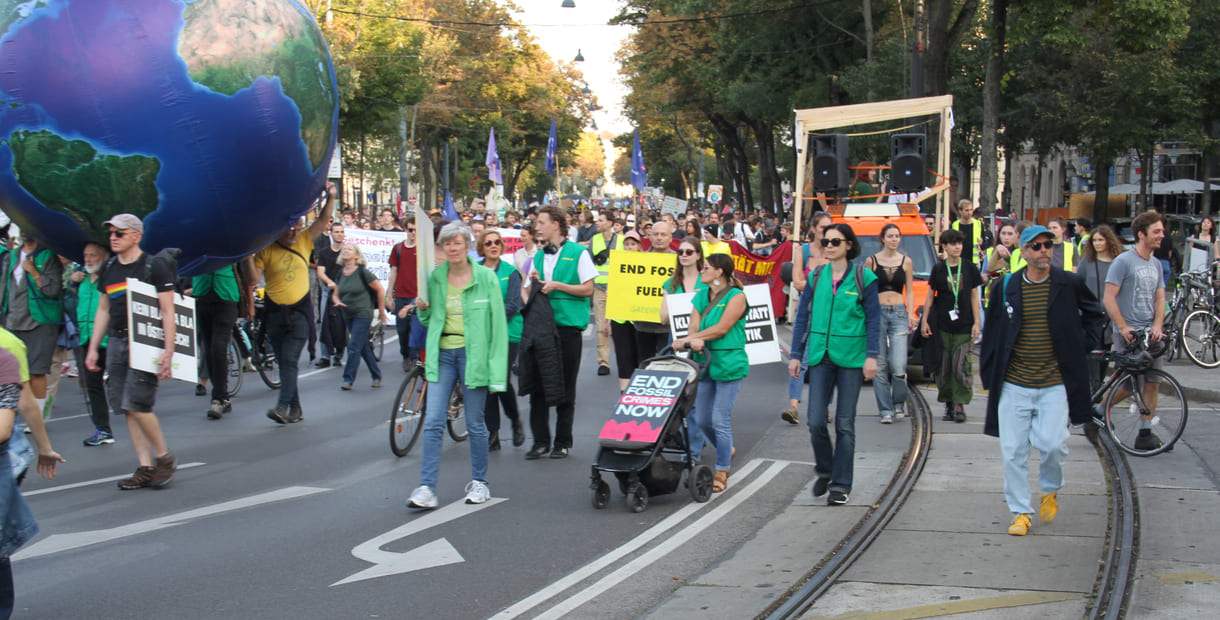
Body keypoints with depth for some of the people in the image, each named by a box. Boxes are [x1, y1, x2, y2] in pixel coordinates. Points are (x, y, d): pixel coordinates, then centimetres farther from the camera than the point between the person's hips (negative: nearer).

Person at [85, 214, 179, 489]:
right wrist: (93, 348, 16)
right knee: (126, 408, 3)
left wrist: (168, 351, -15)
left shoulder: (154, 267, -5)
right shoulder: (108, 269, 13)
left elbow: (168, 311, -7)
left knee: (137, 404, -15)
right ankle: (146, 468, 8)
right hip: (116, 342, 6)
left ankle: (164, 457, 3)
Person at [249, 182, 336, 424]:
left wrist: (330, 197, -7)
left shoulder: (304, 243, 5)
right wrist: (249, 257, -19)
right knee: (283, 362, 7)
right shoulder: (266, 250, -1)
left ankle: (282, 406, -20)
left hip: (300, 311, -1)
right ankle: (296, 409, 16)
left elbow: (324, 219, 5)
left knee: (290, 359, -13)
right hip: (275, 312, 1)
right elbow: (255, 278, -5)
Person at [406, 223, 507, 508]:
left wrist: (496, 366, -9)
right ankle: (426, 488, -5)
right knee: (433, 423, -5)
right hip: (442, 354, 3)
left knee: (475, 423, 6)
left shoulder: (486, 277, -3)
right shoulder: (434, 278, 7)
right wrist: (422, 309, -5)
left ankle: (479, 482, 22)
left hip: (472, 353, -3)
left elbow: (497, 322, -3)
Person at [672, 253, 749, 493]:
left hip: (728, 363, -7)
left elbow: (722, 329, -14)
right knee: (702, 420, 9)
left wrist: (688, 339, -16)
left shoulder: (736, 297, -5)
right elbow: (693, 327, 4)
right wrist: (695, 341, -20)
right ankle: (727, 451, 34)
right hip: (703, 363, 7)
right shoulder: (700, 297, 14)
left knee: (720, 420, -6)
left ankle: (722, 472, 5)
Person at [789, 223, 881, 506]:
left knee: (844, 424, 1)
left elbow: (873, 319, -1)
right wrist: (796, 355, 8)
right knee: (816, 422, -3)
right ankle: (824, 471, 21)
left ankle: (841, 485, 9)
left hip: (851, 357, -2)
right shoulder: (816, 277, 8)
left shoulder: (863, 278, -1)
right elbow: (802, 316, 12)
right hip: (820, 356, 3)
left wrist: (871, 356, -8)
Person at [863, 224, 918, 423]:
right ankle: (886, 410, 7)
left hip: (899, 313, 0)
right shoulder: (871, 261, 4)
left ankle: (899, 402, 14)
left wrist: (911, 313, 1)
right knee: (880, 366, 0)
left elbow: (909, 290, 12)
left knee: (898, 365, -10)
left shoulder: (906, 261, 9)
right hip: (877, 312, 0)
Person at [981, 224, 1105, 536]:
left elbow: (1095, 313, 18)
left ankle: (1050, 490, 20)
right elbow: (992, 332, 11)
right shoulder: (1006, 287, 3)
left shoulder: (1070, 284, 1)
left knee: (1052, 443, -12)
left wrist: (1083, 346, 7)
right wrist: (989, 375, 8)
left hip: (1055, 384, -1)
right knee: (1013, 451, 1)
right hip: (1013, 384, 1)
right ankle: (1020, 512, 14)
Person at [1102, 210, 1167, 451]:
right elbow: (1109, 298, -11)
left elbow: (1160, 298, 13)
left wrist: (1157, 325, -4)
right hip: (1128, 333, -6)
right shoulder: (1124, 261, -8)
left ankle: (1145, 433, 5)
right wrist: (1123, 327, -17)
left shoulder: (1156, 264, 14)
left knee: (1153, 382, 0)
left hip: (1151, 333, 6)